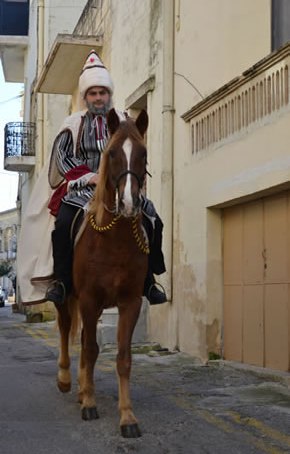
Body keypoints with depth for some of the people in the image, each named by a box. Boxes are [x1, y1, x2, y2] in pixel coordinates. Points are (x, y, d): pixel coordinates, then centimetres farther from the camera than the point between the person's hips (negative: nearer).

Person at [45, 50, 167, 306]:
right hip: (82, 187, -2)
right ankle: (62, 281, -14)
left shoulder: (123, 123, 15)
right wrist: (91, 177, -14)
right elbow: (63, 157, 0)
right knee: (64, 222, -29)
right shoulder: (74, 125, 10)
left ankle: (148, 281, 0)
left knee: (152, 222, -15)